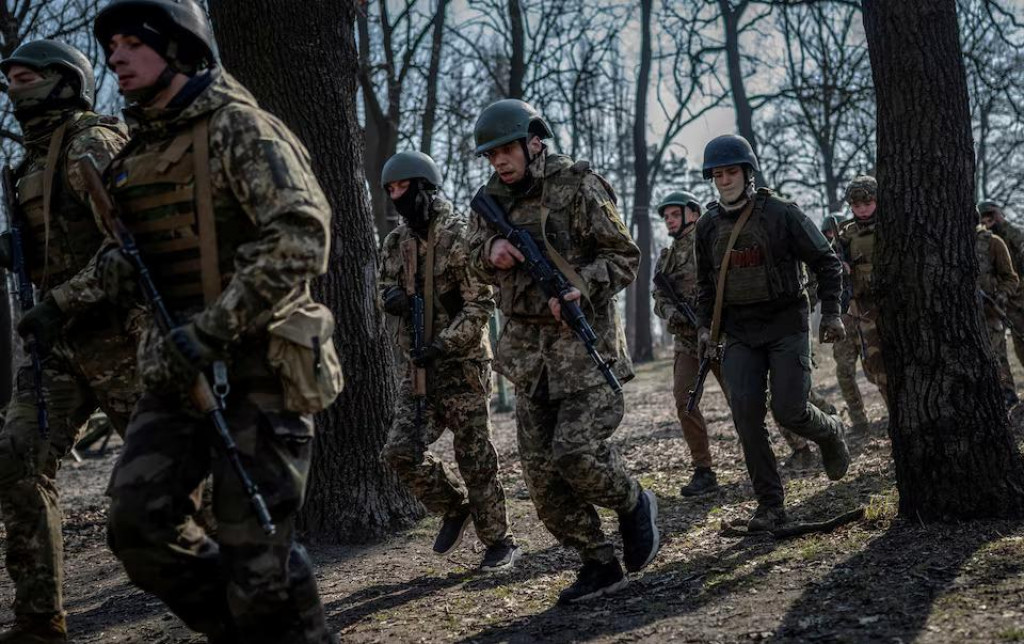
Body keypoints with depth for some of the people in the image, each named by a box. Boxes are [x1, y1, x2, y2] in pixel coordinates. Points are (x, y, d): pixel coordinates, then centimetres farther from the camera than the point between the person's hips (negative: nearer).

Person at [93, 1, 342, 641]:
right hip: (178, 366, 8)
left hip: (257, 365, -7)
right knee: (138, 521, -2)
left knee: (255, 547, -5)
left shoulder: (239, 128, -10)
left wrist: (212, 328, -25)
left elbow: (302, 236, -22)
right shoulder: (138, 150, 15)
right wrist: (120, 266, 3)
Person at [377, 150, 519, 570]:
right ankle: (455, 508, 21)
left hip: (462, 365, -6)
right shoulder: (396, 241, 9)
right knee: (400, 452, -2)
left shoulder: (460, 236, -12)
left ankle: (499, 542, 15)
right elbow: (385, 284, 23)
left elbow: (480, 304, -15)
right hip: (418, 367, 6)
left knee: (475, 458, 0)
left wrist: (442, 345, -22)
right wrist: (392, 296, -2)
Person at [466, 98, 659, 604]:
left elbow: (625, 257, -5)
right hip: (527, 347, 6)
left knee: (575, 452, -18)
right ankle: (599, 565, 14)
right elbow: (475, 257, 21)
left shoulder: (577, 186, -7)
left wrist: (581, 286, -22)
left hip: (583, 339, -6)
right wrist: (490, 252, -3)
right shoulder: (494, 198, 10)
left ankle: (634, 506, 13)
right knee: (541, 470, 3)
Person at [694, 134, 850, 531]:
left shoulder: (781, 214, -6)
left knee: (789, 411, -11)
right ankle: (770, 505, 2)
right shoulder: (708, 226, 7)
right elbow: (705, 282, 19)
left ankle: (831, 433, 26)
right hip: (739, 334, 4)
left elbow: (825, 262, 0)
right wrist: (706, 327, 8)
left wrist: (831, 312, -7)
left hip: (786, 325, -4)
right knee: (746, 415, -8)